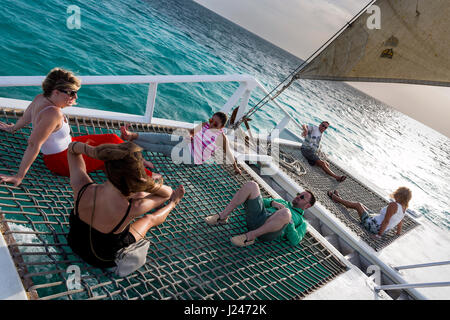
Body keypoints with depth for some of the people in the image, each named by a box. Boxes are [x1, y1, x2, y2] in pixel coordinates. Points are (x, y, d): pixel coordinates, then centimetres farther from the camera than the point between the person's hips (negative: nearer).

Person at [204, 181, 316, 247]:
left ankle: (250, 236, -25)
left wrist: (288, 221, -4)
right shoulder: (282, 202, 36)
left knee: (285, 213, -38)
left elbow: (294, 241, 5)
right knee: (251, 185, -14)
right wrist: (272, 202, 7)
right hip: (256, 215, 5)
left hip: (267, 233, -4)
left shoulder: (302, 222, 22)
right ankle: (222, 217, -12)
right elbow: (262, 201, 26)